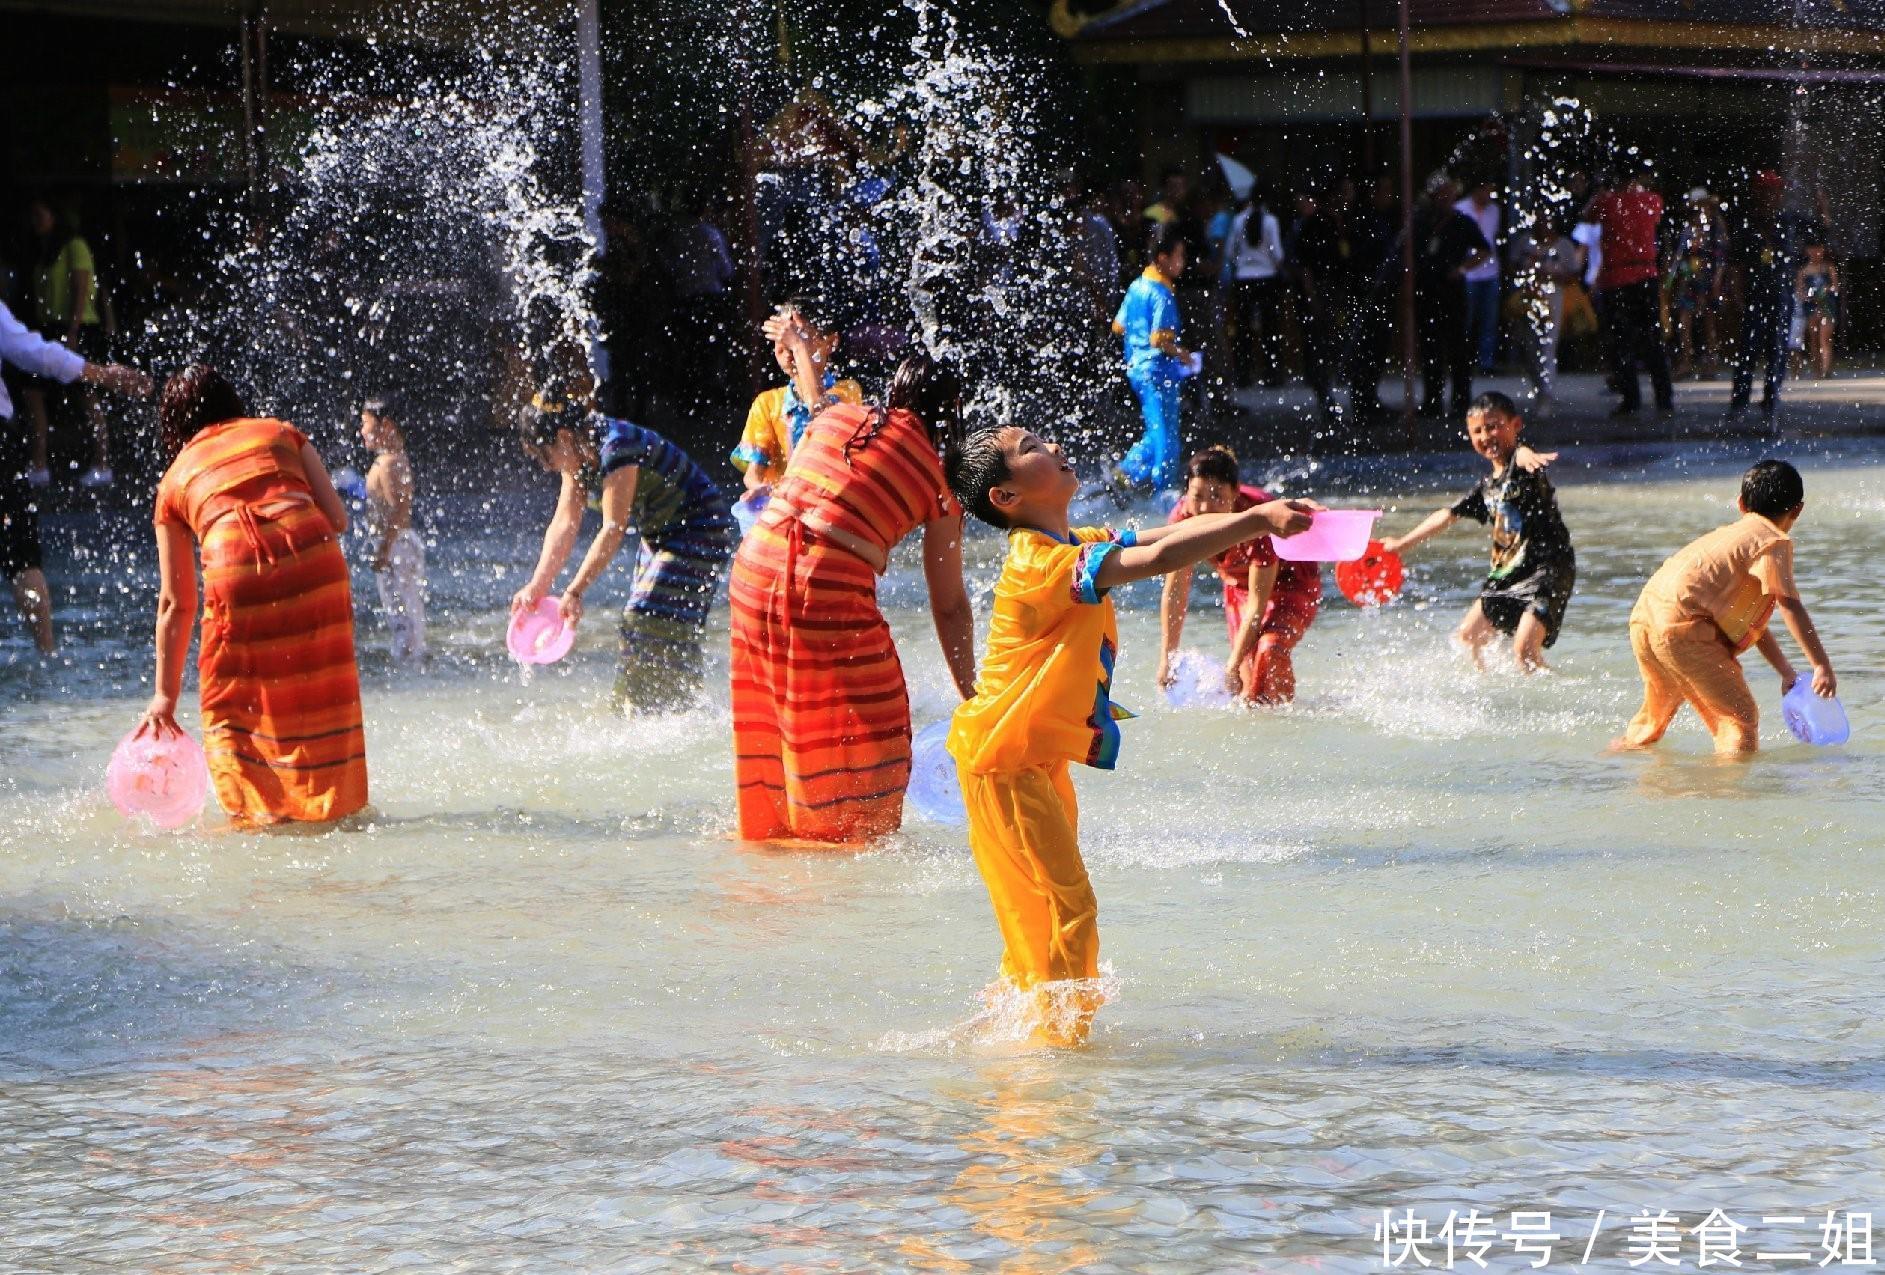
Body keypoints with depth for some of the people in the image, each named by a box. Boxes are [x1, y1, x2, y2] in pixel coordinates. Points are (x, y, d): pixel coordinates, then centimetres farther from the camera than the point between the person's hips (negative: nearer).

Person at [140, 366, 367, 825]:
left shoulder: (174, 481, 22)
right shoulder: (281, 434, 24)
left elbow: (176, 603, 20)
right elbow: (337, 518, 13)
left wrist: (166, 695, 23)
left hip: (235, 570, -1)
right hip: (315, 561, 1)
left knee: (232, 709, 16)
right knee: (322, 699, 16)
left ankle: (258, 809, 9)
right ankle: (333, 802, 20)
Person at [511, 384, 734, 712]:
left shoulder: (616, 446, -29)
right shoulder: (578, 456, 0)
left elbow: (613, 529, -32)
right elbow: (564, 524, -5)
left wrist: (575, 592, -34)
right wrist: (537, 586, -16)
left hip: (699, 532, -10)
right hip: (660, 535, 10)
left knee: (651, 621, -16)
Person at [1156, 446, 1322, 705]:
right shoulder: (1184, 516, -25)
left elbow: (1258, 602, -31)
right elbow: (1175, 592, -15)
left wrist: (1232, 667, -29)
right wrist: (1167, 659, -14)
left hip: (1292, 584, -5)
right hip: (1240, 585, 5)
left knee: (1269, 649, -27)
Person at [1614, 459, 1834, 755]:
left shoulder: (1731, 534, 28)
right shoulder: (1775, 542, 0)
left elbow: (1751, 620, 30)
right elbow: (1789, 605, -13)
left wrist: (1786, 672, 29)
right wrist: (1822, 666, -15)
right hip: (1680, 624, -9)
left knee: (1656, 713, 31)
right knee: (1740, 717, -9)